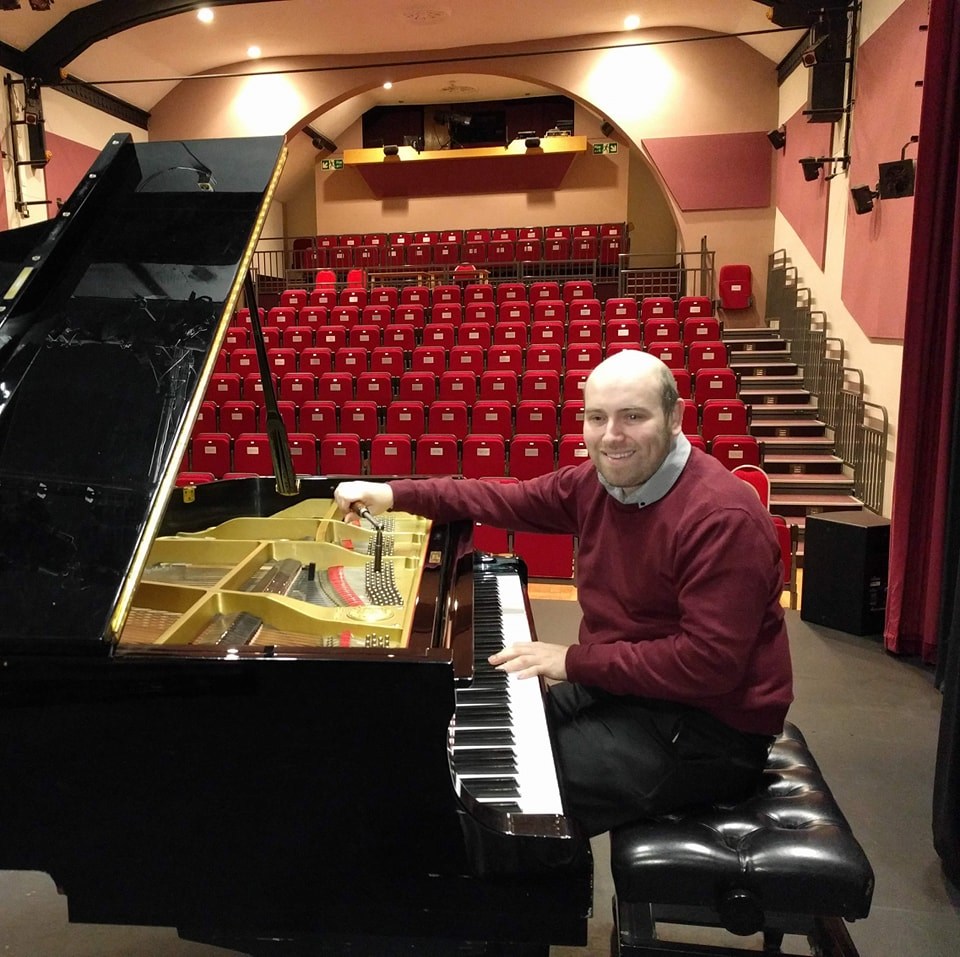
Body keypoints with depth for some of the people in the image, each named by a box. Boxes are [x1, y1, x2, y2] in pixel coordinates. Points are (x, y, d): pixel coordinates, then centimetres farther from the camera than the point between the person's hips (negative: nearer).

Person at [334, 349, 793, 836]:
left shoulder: (724, 517, -25)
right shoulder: (599, 481, -1)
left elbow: (709, 662, -28)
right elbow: (511, 500, 8)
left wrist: (574, 661, -23)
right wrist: (394, 494, 2)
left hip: (704, 724, -8)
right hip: (616, 683, 8)